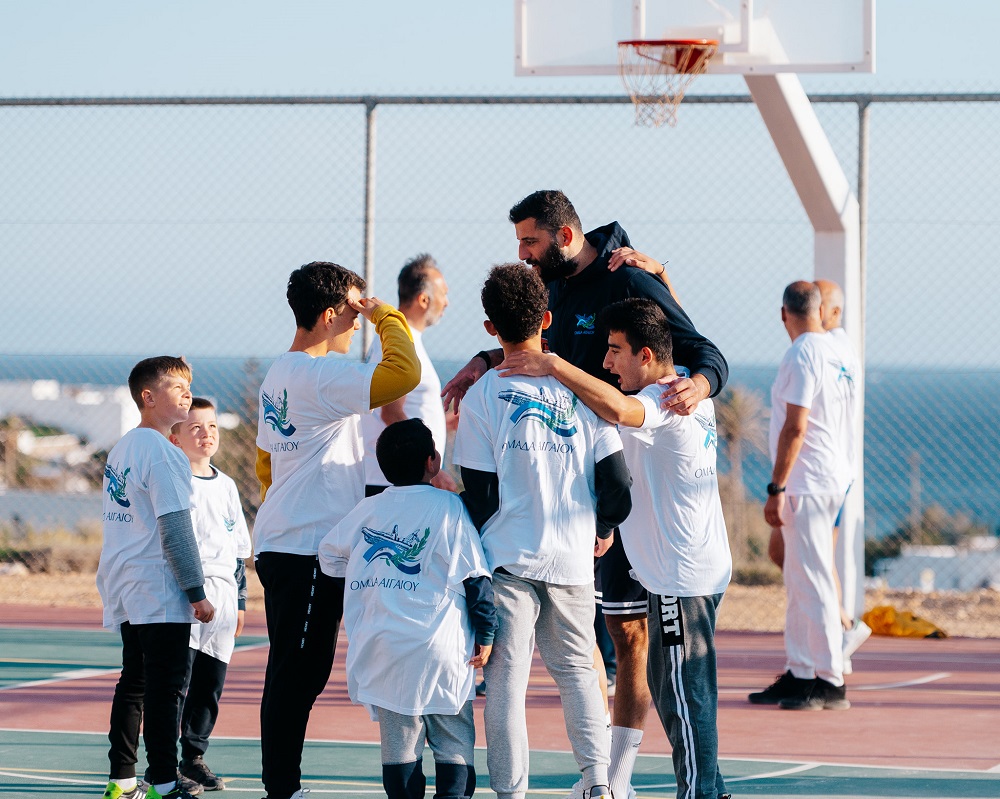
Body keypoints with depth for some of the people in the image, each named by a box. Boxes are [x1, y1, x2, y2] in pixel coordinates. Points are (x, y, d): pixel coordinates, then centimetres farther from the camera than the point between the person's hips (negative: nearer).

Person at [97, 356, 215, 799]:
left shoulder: (121, 448, 15)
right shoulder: (163, 452, -14)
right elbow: (175, 529, -18)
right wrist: (197, 592, -14)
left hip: (124, 588, 9)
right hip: (160, 593, -9)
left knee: (134, 681, 13)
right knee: (166, 686, -8)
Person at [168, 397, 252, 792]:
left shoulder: (226, 486, 17)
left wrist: (240, 600, 19)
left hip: (222, 592, 6)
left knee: (211, 683, 7)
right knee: (177, 679, -11)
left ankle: (194, 755, 16)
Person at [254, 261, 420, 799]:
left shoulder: (279, 375, 16)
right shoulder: (320, 377, -16)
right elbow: (403, 372, -27)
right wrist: (384, 315, -11)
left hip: (283, 546, 10)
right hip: (308, 549, -10)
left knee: (299, 674, 13)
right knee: (296, 674, -7)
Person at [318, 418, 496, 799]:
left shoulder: (368, 510, 8)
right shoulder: (448, 507, -4)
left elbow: (328, 553, 21)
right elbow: (476, 575, -6)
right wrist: (485, 634, 2)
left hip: (382, 650, 3)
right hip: (441, 649, -3)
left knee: (398, 742, 6)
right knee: (454, 742, 2)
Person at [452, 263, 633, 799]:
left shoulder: (482, 397, -8)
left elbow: (479, 494, -7)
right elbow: (615, 480, -1)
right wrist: (603, 529, 17)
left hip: (508, 558, -3)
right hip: (573, 558, 3)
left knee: (506, 679, 2)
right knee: (576, 669, 15)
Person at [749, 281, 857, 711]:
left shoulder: (803, 355, -14)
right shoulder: (835, 353, 14)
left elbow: (795, 428, -20)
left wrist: (775, 490, -18)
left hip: (807, 483, -10)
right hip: (833, 478, 10)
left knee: (812, 583, -8)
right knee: (799, 583, 14)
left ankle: (830, 683, -7)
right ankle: (798, 674, 18)